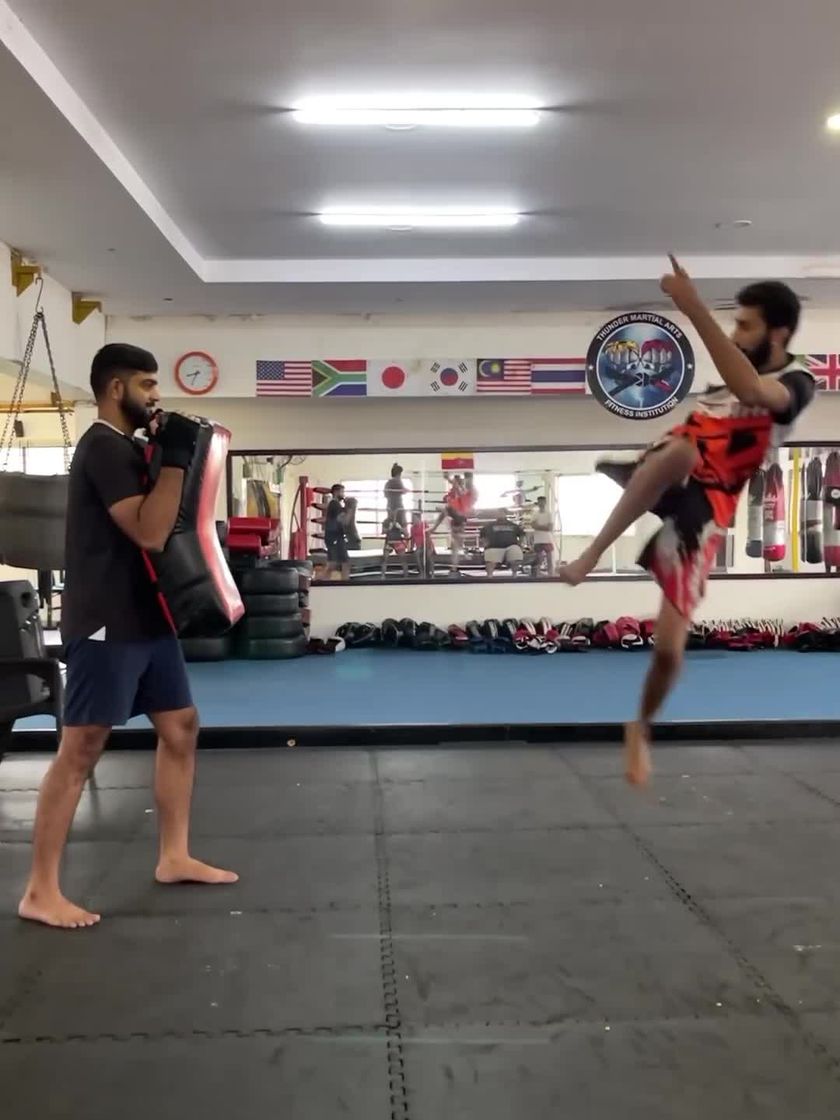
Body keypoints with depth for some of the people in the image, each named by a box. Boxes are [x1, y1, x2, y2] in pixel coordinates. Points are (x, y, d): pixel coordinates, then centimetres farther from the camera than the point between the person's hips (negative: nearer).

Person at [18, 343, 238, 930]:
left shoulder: (128, 447, 16)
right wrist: (175, 458, -18)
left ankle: (175, 857, 23)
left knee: (181, 727, 12)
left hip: (146, 617, 10)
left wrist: (176, 458, 11)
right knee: (81, 749, -6)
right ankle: (41, 891, 3)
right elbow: (149, 533, -23)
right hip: (107, 624, -10)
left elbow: (160, 525, 20)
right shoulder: (104, 447, -14)